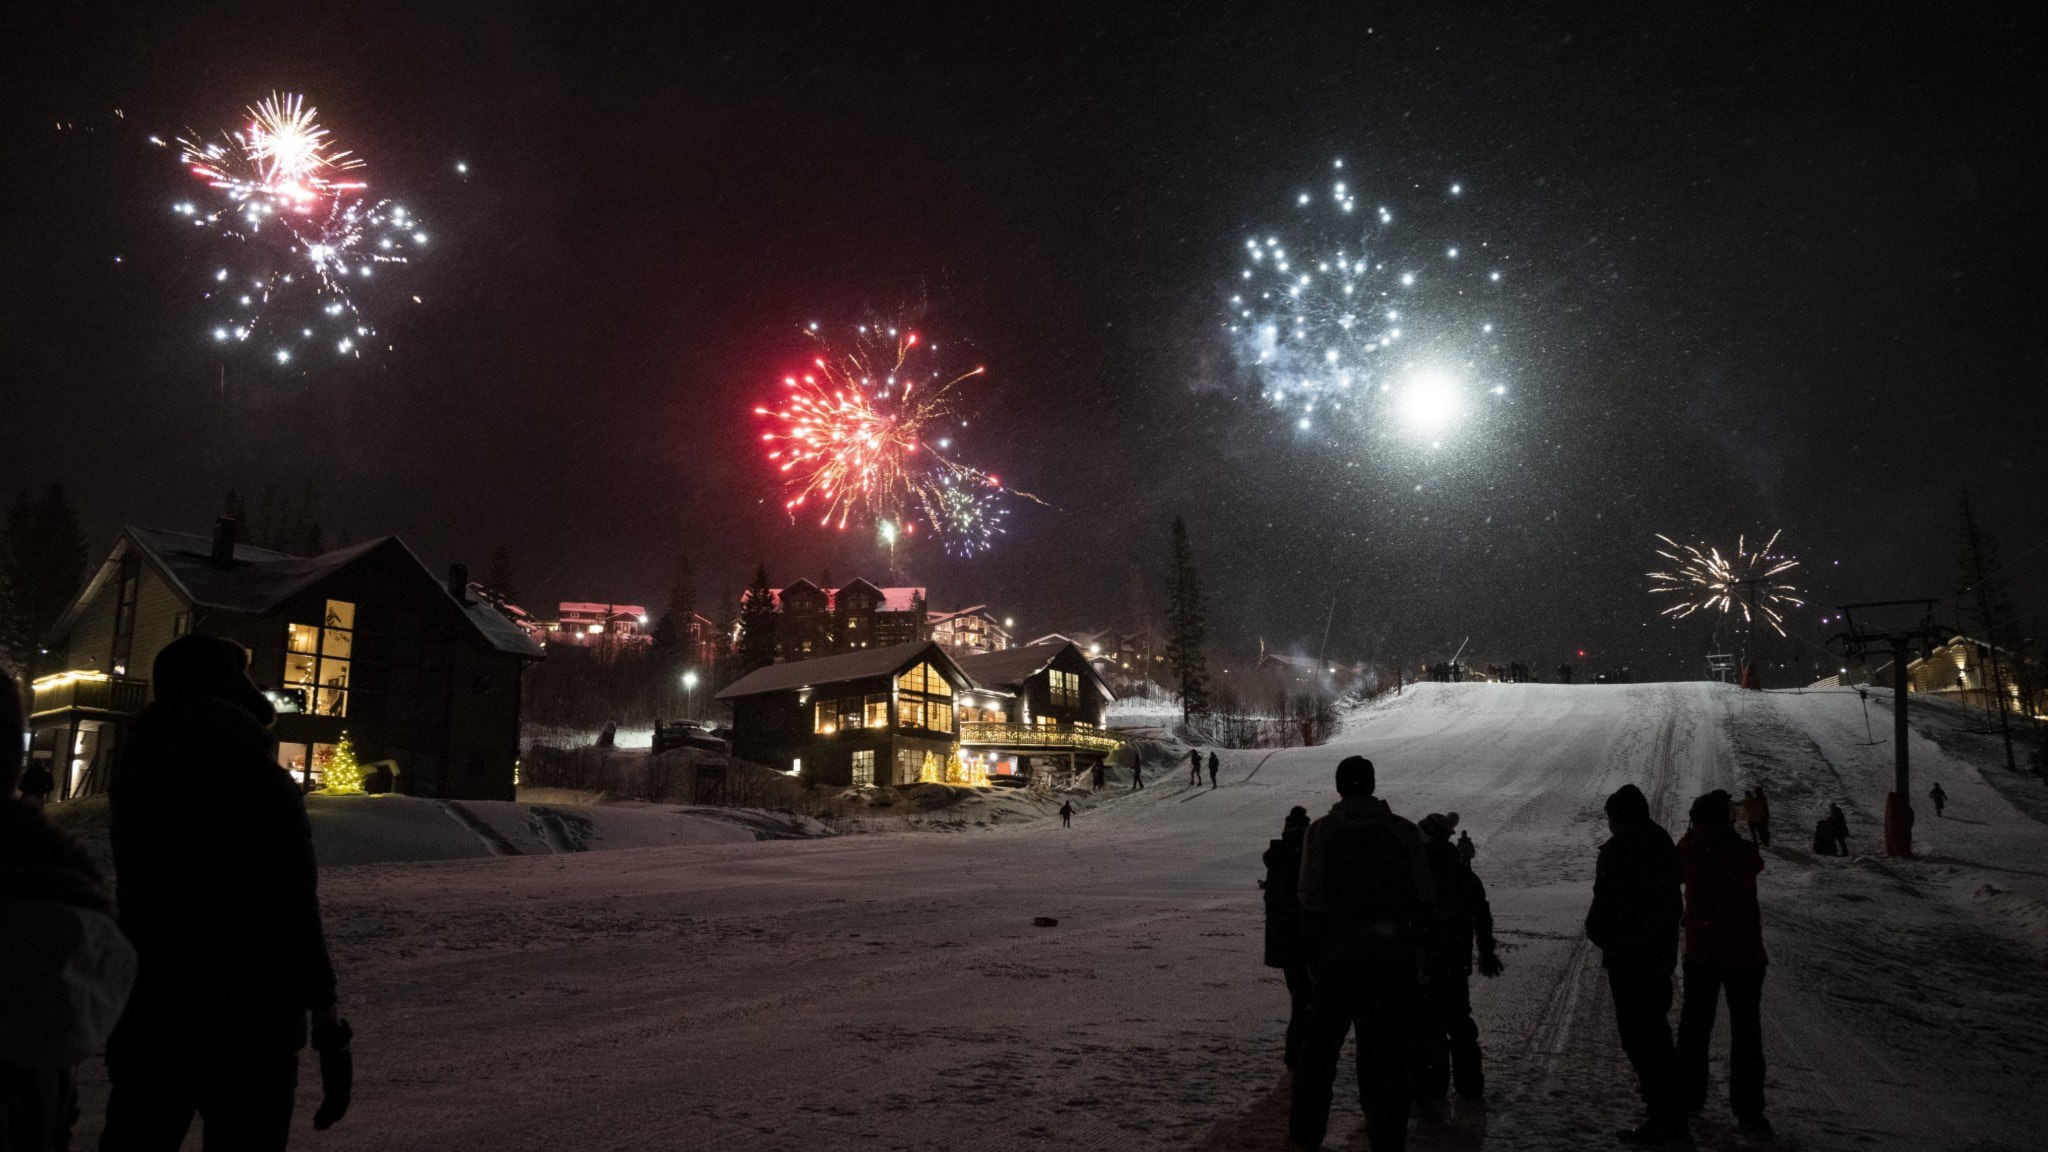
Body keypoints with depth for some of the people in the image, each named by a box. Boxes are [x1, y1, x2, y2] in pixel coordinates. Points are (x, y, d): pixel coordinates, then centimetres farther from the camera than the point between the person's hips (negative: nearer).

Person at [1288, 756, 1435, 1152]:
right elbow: (1426, 897, -3)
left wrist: (1313, 954, 1)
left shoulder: (1322, 831, -6)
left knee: (1320, 1045, 14)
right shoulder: (1404, 831, -3)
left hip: (1338, 957, 0)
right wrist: (1411, 940, 12)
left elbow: (1311, 898, -9)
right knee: (1386, 1052, 9)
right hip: (1394, 957, 0)